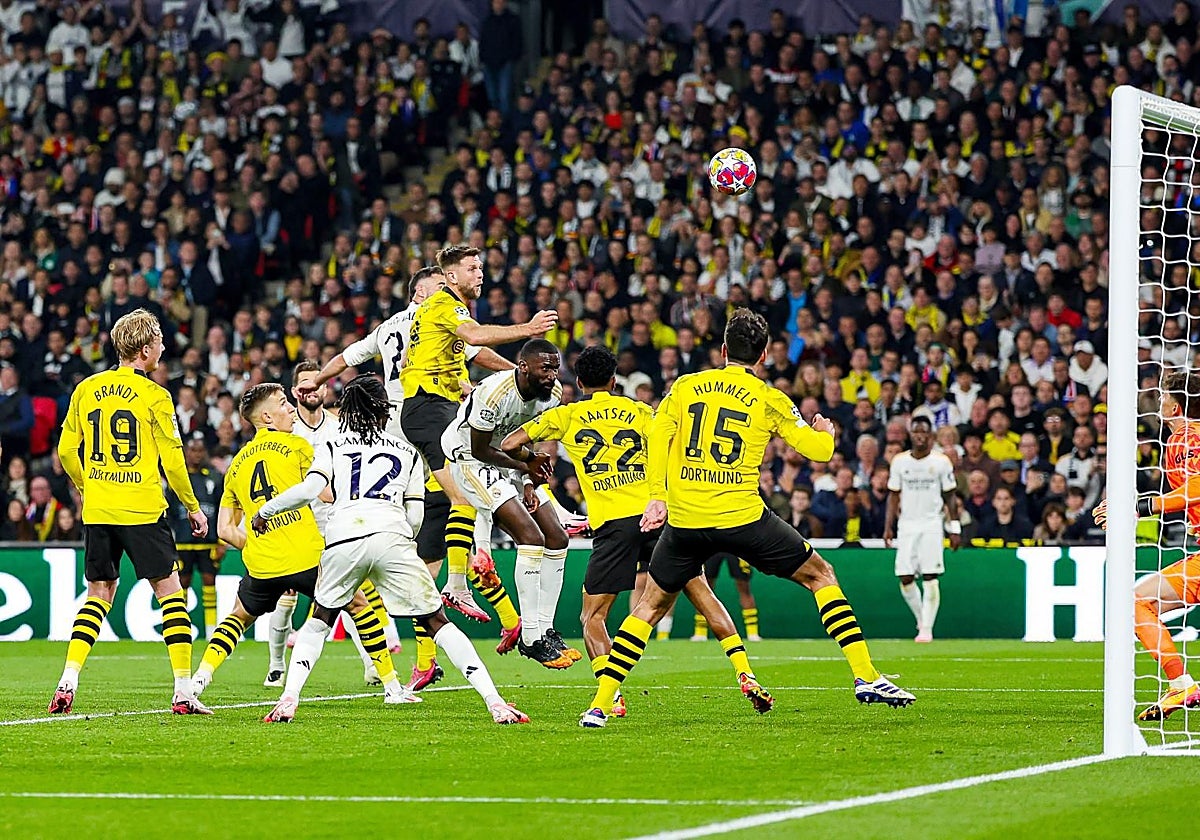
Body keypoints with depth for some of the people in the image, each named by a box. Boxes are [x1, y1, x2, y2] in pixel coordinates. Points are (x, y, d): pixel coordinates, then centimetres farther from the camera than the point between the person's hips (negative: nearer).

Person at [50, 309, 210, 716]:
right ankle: (183, 691, -2)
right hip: (143, 511, -4)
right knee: (170, 591, 4)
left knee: (99, 593, 15)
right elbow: (172, 460, -6)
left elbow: (66, 451, 10)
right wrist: (193, 508, 6)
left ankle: (67, 683, 2)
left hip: (97, 512, 4)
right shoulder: (154, 396, -7)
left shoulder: (86, 390, 6)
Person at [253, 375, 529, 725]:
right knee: (437, 622, 5)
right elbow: (415, 516, 16)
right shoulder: (407, 451, 24)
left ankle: (289, 698, 5)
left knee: (319, 619, 22)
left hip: (343, 538, 0)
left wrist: (265, 511, 17)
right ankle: (495, 701, -7)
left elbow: (309, 489, 4)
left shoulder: (333, 447, 21)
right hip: (391, 536, 0)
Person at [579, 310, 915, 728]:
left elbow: (657, 436, -1)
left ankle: (600, 705, 9)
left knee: (651, 605, 17)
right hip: (742, 516, -2)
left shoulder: (685, 387, 10)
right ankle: (865, 677, 6)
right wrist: (825, 431, 28)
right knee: (820, 575, 13)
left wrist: (658, 496, -1)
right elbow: (818, 449, 5)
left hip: (684, 519, 2)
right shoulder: (769, 399, 4)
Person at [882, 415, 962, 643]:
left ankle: (927, 628, -8)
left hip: (932, 524, -2)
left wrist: (955, 529, 0)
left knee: (930, 577, -10)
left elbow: (950, 496, 5)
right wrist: (888, 526, 3)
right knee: (905, 579, -2)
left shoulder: (941, 462, 1)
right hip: (906, 525, 2)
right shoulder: (900, 461, 6)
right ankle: (921, 620, 18)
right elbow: (894, 496, 11)